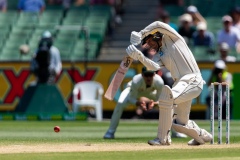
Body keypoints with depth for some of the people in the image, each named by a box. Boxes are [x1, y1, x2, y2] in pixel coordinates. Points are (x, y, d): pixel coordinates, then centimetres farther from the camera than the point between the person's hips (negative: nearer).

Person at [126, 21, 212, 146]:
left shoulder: (172, 38, 2)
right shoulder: (159, 55, 17)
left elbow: (159, 25, -15)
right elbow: (155, 67, -5)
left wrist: (140, 35, -11)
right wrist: (139, 57, -19)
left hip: (193, 80, -9)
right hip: (180, 83, 9)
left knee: (166, 95, -31)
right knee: (179, 123, 10)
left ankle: (162, 138, -27)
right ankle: (203, 136, 37)